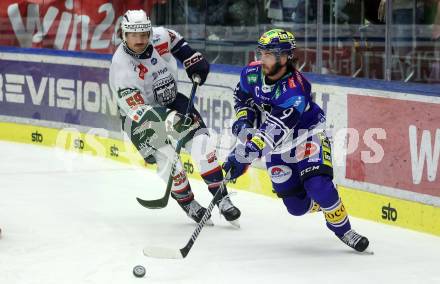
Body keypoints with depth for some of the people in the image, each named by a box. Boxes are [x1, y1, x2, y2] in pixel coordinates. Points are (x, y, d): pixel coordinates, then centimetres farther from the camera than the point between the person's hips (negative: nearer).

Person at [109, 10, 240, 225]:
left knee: (201, 143, -11)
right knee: (167, 159, -18)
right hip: (138, 116, -4)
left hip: (171, 101, 4)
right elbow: (137, 109, -37)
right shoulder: (121, 66, -30)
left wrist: (194, 62, 5)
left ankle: (222, 199, -4)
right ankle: (189, 205, 5)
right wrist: (166, 119, -50)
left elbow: (176, 42, 12)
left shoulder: (160, 37, -16)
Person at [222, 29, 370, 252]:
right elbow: (241, 97, 9)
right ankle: (325, 204, 33)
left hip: (307, 134, -5)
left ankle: (343, 229, -4)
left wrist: (244, 154, -49)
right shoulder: (252, 73, -15)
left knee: (317, 185, -26)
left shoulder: (295, 90, -35)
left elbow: (273, 132, -43)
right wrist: (244, 120, -10)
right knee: (296, 205, 0)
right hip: (278, 143, 5)